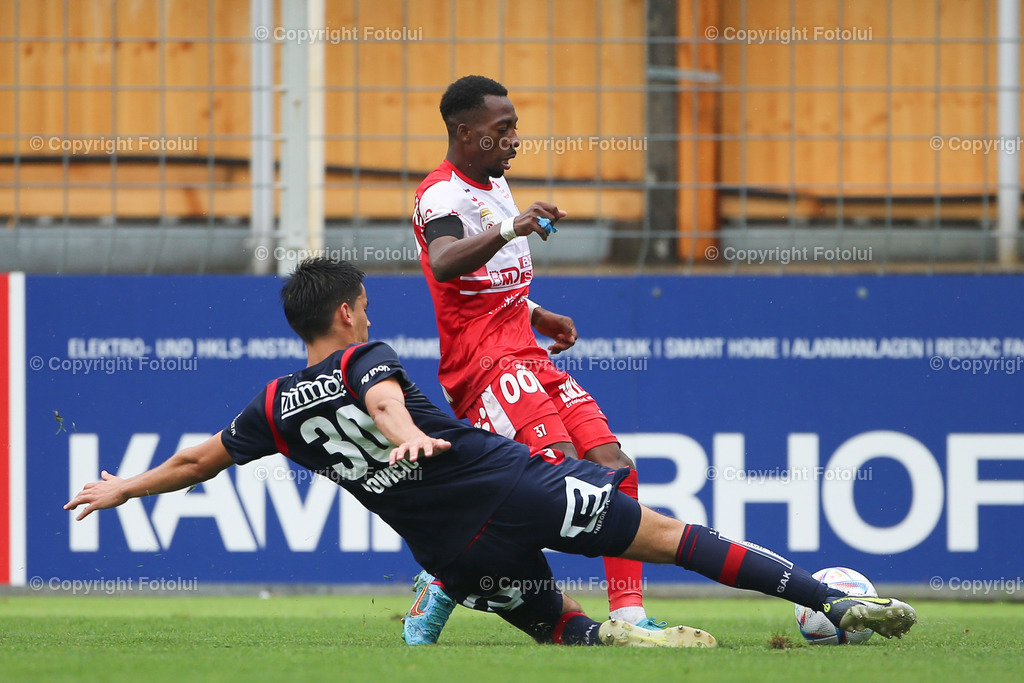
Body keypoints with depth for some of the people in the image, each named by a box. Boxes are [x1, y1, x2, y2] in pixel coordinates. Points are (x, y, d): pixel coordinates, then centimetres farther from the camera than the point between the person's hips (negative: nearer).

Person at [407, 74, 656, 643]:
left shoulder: (494, 183, 19)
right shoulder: (443, 194, -12)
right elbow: (443, 264, -37)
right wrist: (509, 229, -50)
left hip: (525, 356, 9)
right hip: (482, 362, -9)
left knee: (613, 464, -2)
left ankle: (629, 613, 0)